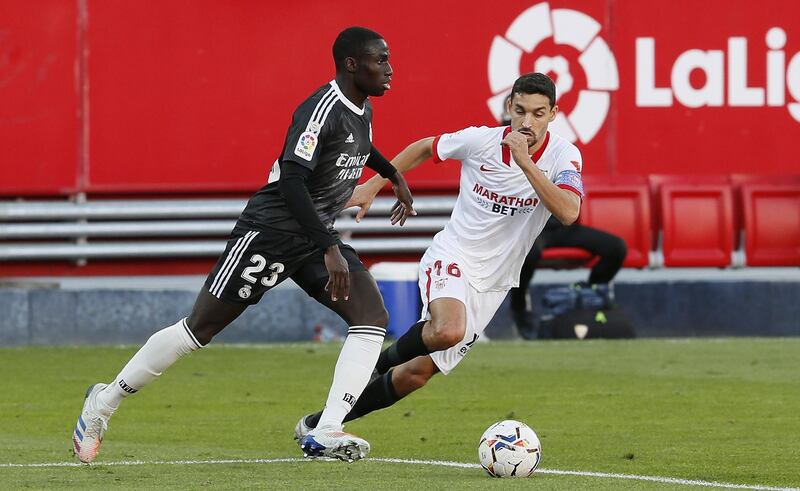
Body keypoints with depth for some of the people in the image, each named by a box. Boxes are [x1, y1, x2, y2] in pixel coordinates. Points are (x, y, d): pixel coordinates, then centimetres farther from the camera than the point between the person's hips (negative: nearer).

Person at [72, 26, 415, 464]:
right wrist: (330, 250, -37)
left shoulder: (361, 110, 7)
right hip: (270, 231, -8)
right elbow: (291, 182, -33)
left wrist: (393, 174, 40)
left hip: (315, 238, 8)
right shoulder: (322, 110, -22)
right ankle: (104, 402, 16)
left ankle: (326, 433, -19)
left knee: (373, 317, -12)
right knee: (197, 330, -2)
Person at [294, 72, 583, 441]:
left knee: (417, 373, 2)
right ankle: (382, 362, -4)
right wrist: (373, 186, 9)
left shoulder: (563, 156, -11)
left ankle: (320, 424, 18)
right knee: (448, 330, -36)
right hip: (452, 257, -2)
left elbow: (568, 212, -29)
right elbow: (424, 148, 10)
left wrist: (525, 163, -33)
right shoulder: (480, 140, -10)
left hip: (492, 283, 2)